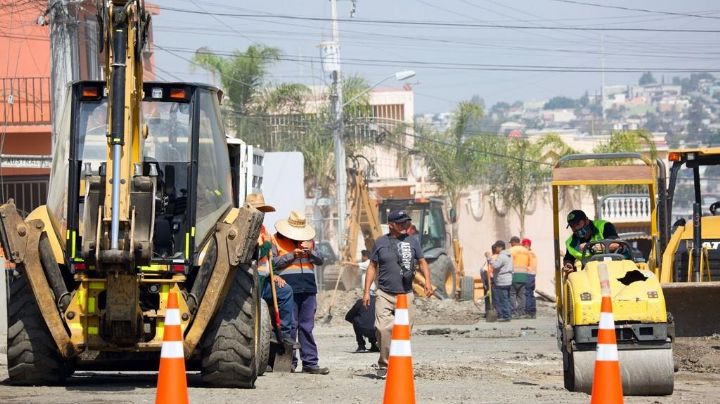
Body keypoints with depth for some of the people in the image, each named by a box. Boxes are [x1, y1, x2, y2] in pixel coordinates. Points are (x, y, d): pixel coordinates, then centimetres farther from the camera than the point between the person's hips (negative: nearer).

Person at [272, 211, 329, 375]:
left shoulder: (309, 240, 20)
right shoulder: (276, 240, 7)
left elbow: (320, 261, 15)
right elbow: (273, 262, -2)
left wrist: (311, 251, -4)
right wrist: (291, 255, -11)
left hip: (308, 288, 4)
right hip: (288, 286, -4)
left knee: (307, 327, 4)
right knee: (290, 326, -5)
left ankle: (310, 363, 3)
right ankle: (289, 362, 1)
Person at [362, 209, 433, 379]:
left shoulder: (412, 241, 9)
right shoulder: (381, 242, 5)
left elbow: (422, 261, 11)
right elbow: (372, 266, 9)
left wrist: (427, 281, -7)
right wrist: (367, 291, 3)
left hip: (405, 295, 2)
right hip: (384, 294, -2)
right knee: (383, 328, -16)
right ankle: (384, 365, -5)